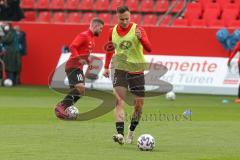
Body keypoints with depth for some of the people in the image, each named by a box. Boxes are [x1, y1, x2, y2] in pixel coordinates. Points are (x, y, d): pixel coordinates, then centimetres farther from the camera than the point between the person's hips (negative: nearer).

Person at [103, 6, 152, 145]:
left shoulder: (138, 29, -9)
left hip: (137, 70, -1)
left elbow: (149, 48, -21)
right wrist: (106, 67, 15)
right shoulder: (112, 31, 2)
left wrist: (140, 38, -39)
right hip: (120, 69, 1)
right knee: (119, 101, -17)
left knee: (139, 104, 4)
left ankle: (131, 133, 25)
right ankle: (120, 134, -28)